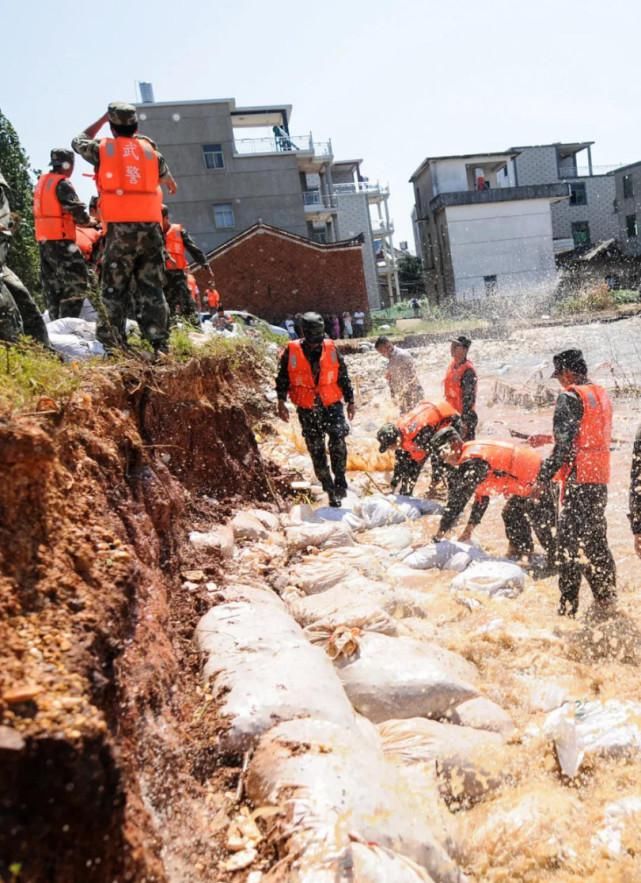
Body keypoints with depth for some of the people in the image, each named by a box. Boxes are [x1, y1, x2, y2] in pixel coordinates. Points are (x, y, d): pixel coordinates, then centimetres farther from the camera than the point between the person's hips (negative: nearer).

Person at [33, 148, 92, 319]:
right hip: (60, 240, -9)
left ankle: (56, 320, 17)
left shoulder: (41, 181, 17)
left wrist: (70, 218, 17)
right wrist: (89, 221, 3)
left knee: (52, 284, 13)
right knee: (76, 281, -9)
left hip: (43, 240, 9)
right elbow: (77, 210, -15)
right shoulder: (62, 183, -11)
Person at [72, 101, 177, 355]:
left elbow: (79, 141, 29)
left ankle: (114, 347, -5)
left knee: (114, 292, 0)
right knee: (152, 291, 5)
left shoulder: (103, 148, 7)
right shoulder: (150, 149, 13)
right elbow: (166, 178, 33)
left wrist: (102, 119, 36)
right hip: (150, 227, 2)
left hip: (119, 228, -2)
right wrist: (172, 185, 56)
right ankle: (159, 345, 1)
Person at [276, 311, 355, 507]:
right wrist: (281, 401, -3)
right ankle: (330, 490, 15)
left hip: (332, 404, 0)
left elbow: (343, 376, 10)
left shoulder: (331, 348, 2)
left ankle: (340, 481, -5)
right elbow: (282, 378, 5)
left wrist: (350, 400, 12)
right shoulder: (291, 351, -2)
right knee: (316, 450, 4)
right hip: (307, 409, 0)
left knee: (338, 441, -20)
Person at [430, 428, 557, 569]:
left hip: (539, 477, -11)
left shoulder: (472, 460, -23)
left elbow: (458, 499, -24)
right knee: (511, 514, 21)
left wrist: (439, 535, -19)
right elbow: (481, 496, 14)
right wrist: (469, 529, 11)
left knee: (541, 525, -3)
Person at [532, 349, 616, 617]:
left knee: (571, 543, -4)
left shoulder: (570, 397, -12)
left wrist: (543, 478, -14)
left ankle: (568, 608, 0)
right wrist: (548, 439, 28)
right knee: (597, 539, 18)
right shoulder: (602, 395, 14)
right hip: (600, 478, 8)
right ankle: (606, 599, 28)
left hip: (578, 480, -8)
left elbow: (564, 446, -19)